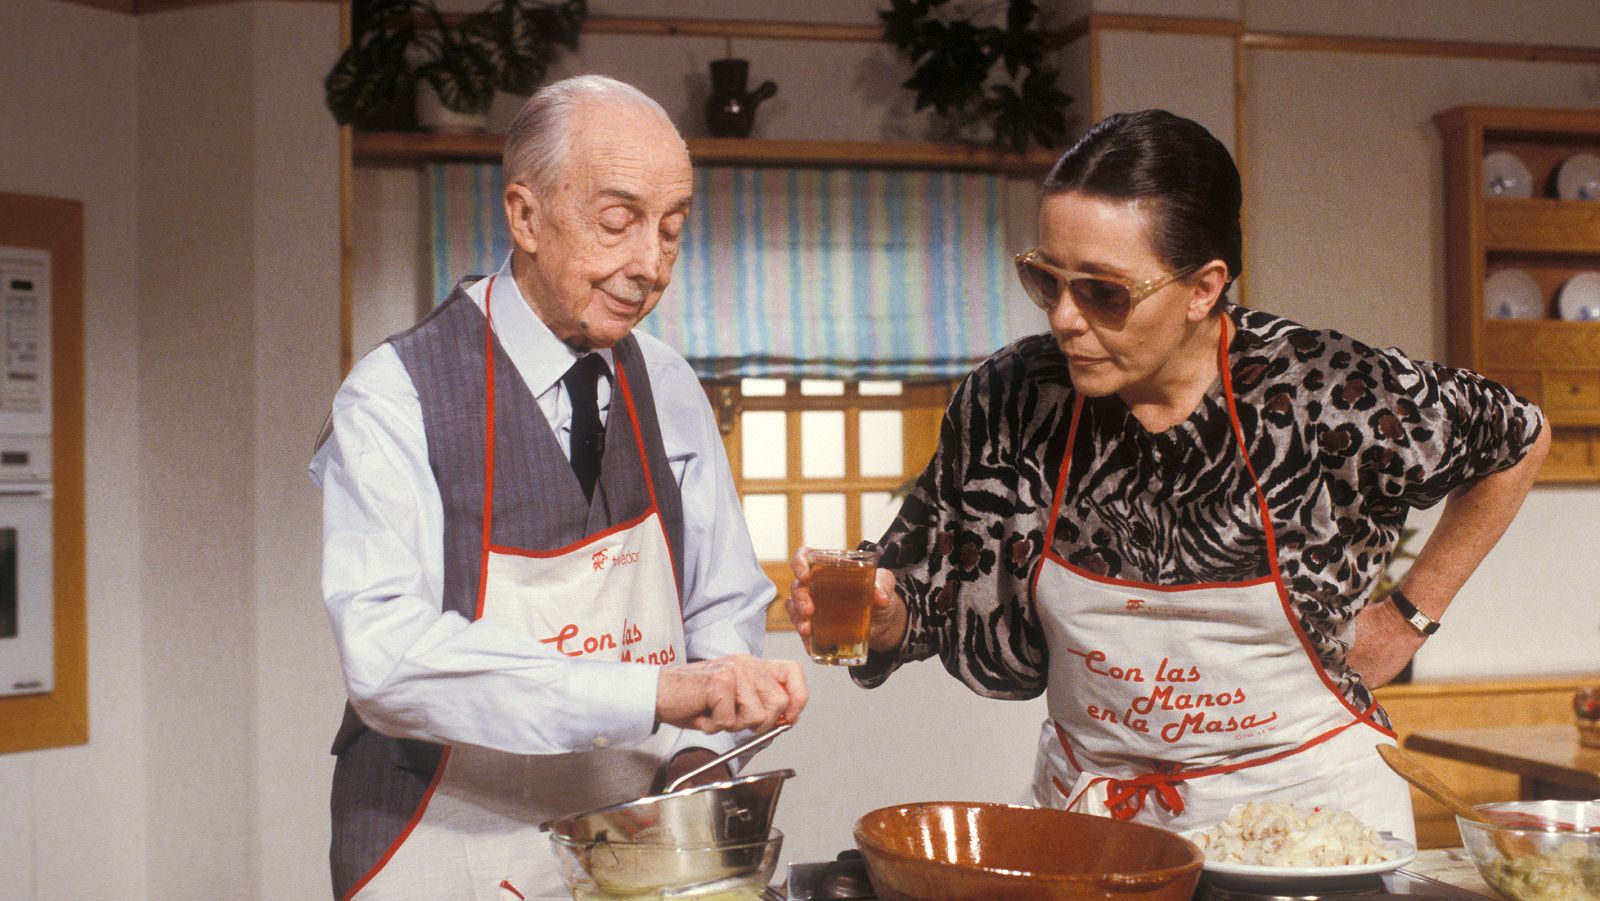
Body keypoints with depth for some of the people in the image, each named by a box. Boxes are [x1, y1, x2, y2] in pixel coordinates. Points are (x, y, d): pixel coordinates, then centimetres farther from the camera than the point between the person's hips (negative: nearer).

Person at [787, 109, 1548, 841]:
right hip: (1089, 810, 2)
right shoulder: (1007, 403, -8)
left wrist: (1411, 615, 4)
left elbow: (1518, 443, 6)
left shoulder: (1334, 396, -14)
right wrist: (887, 620, -18)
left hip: (1305, 803, -1)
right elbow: (999, 644, 0)